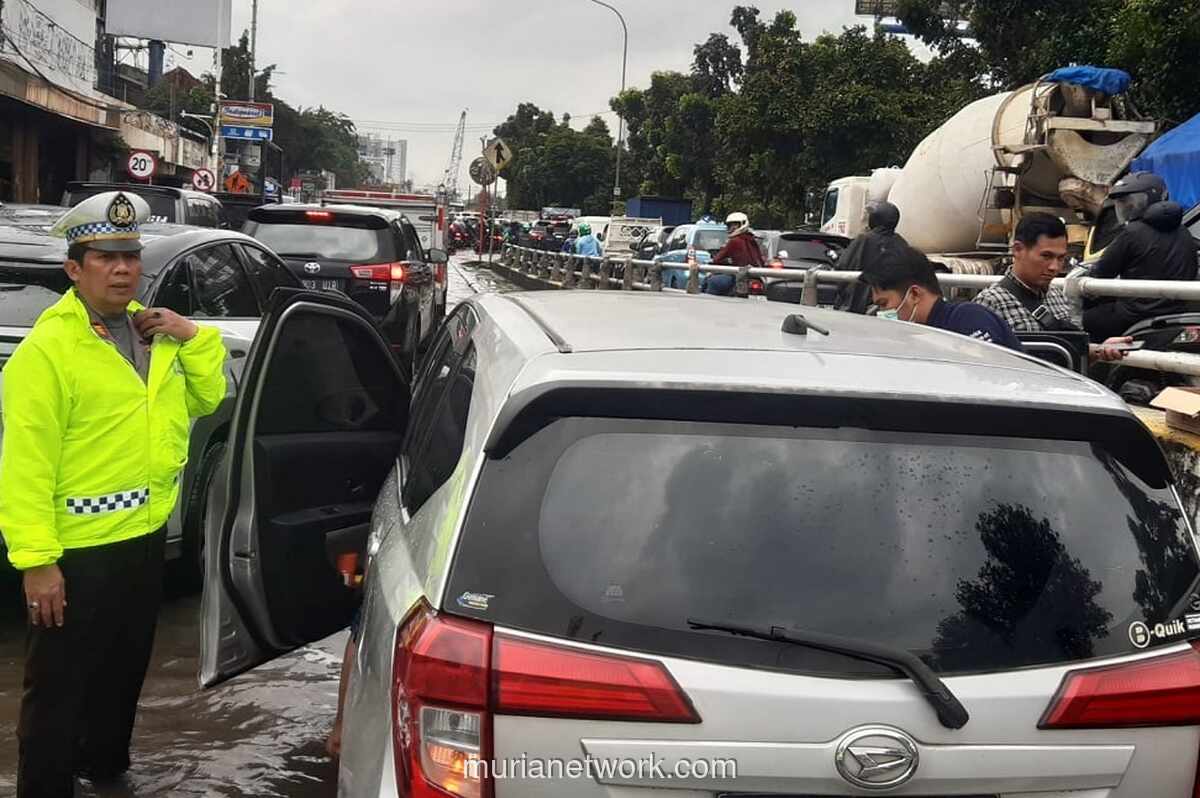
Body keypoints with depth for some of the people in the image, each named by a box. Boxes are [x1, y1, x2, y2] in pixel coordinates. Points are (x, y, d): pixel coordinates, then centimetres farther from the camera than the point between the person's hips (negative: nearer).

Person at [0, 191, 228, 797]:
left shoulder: (154, 330, 6)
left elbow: (207, 397, 13)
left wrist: (192, 337, -4)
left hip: (146, 536, 8)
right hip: (77, 550, -8)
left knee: (124, 669, 24)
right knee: (59, 686, 4)